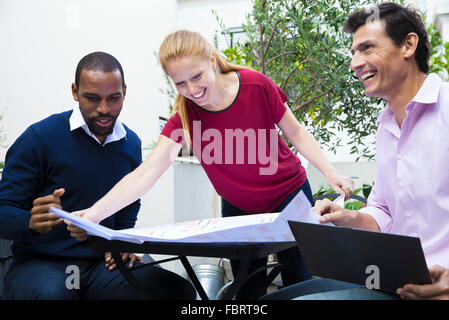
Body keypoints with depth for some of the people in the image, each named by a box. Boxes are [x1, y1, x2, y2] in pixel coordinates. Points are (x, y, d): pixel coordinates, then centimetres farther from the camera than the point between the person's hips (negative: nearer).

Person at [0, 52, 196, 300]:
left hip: (102, 262, 5)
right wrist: (32, 222, -31)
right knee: (51, 293, -40)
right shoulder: (40, 138, -8)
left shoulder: (131, 144, 8)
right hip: (39, 261, -4)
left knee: (179, 289, -20)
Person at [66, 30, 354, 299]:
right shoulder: (184, 117, -17)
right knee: (248, 291, 5)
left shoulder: (257, 85, -21)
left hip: (289, 197, -1)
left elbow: (296, 132, -5)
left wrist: (330, 173, -13)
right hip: (238, 210, 2)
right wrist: (93, 213, -39)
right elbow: (144, 175, -26)